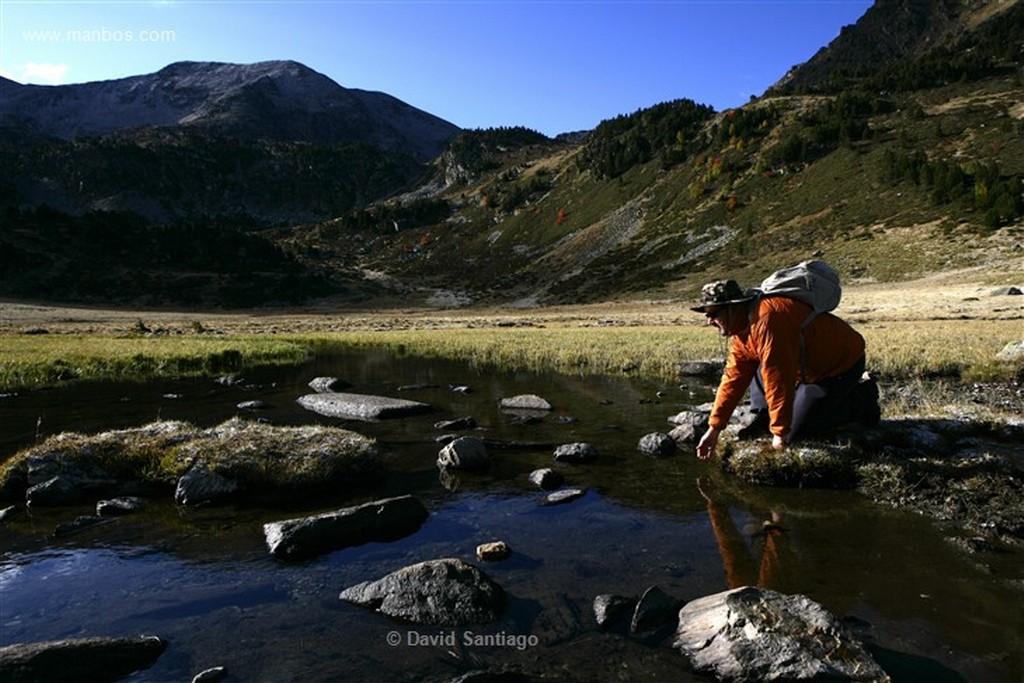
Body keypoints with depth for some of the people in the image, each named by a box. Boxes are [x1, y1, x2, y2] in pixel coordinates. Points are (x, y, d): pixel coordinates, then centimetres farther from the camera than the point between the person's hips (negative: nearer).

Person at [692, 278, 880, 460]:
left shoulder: (767, 320, -33)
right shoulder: (743, 325, 0)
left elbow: (778, 382, -31)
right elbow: (734, 378, 0)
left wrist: (780, 432, -22)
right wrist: (714, 428, -2)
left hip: (842, 363, -9)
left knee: (798, 430, -5)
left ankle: (862, 398, 8)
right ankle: (763, 418, 7)